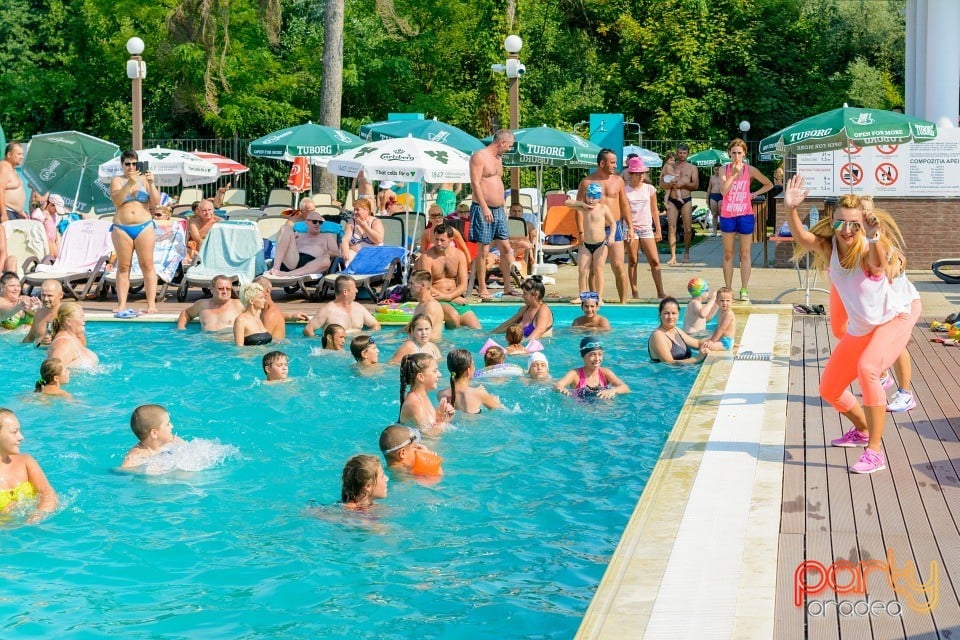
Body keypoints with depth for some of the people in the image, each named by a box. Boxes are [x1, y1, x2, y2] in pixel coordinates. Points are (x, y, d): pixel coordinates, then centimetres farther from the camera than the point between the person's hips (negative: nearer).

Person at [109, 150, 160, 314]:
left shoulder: (144, 180, 10)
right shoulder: (117, 181, 9)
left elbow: (156, 202, 1)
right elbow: (117, 200, -9)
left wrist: (151, 184, -12)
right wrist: (130, 182, -17)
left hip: (144, 227, 0)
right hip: (121, 228, 0)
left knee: (147, 265, -4)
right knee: (123, 266, 1)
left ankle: (151, 304, -5)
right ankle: (121, 303, 2)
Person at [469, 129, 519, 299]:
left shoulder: (498, 158, 18)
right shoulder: (479, 157, -10)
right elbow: (475, 183, -17)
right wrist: (485, 207, -22)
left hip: (498, 210, 9)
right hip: (483, 210, -9)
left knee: (506, 248, 8)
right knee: (483, 250, -5)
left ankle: (507, 286, 15)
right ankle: (482, 289, 1)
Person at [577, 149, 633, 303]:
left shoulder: (618, 180, 8)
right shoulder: (587, 182, 0)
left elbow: (625, 205, 12)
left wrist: (630, 227, 6)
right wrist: (581, 231, -9)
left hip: (615, 226, 1)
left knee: (618, 265, -3)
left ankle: (623, 301, 4)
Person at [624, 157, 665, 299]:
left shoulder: (649, 189, 6)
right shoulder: (625, 190, -1)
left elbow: (654, 210, 11)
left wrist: (658, 230, 10)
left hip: (646, 228, 2)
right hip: (630, 228, -2)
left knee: (654, 261, -3)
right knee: (632, 262, 1)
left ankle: (660, 292, 1)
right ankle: (634, 293, 7)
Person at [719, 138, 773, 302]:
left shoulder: (750, 170, 1)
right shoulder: (725, 170, 1)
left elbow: (768, 184, 11)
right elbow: (723, 191, -13)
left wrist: (754, 194, 0)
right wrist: (733, 173, -16)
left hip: (745, 215, -1)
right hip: (727, 215, 1)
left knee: (745, 255, 2)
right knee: (728, 255, 5)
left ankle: (744, 290, 5)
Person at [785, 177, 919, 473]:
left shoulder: (869, 249, -28)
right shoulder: (828, 247, -15)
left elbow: (878, 262, -53)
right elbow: (802, 237, -34)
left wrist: (874, 237, -73)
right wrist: (790, 210, -52)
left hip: (896, 317, -6)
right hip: (860, 328, 7)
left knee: (867, 369, -33)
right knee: (829, 390, 12)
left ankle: (875, 452, -27)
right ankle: (862, 430, 44)